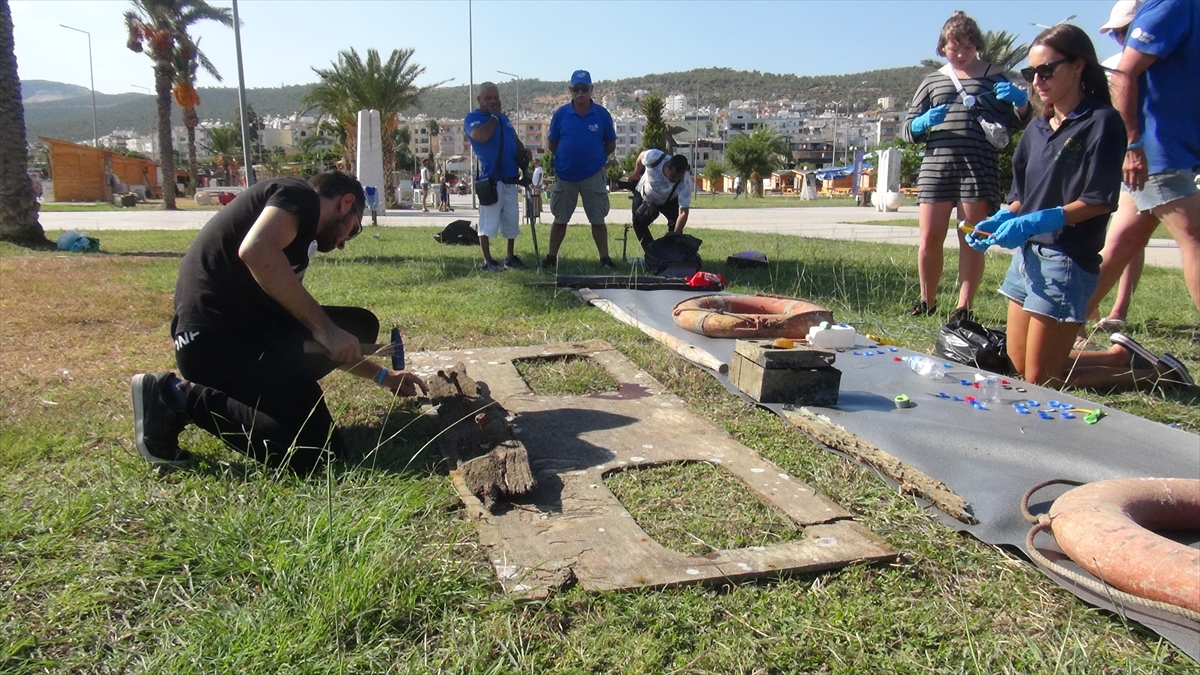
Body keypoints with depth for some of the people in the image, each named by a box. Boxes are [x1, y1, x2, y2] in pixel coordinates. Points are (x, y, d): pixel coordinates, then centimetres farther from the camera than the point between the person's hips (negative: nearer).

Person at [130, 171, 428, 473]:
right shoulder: (300, 195, 1)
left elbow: (327, 345, 33)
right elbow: (256, 250, -24)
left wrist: (383, 376, 41)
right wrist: (324, 327, -17)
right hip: (217, 336, -10)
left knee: (360, 326, 15)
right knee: (317, 451, -16)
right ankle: (179, 397, -5)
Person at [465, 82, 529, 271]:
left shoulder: (504, 118, 18)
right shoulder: (473, 118, -6)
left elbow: (516, 141, 24)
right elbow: (481, 136, -26)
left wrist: (523, 153, 4)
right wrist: (494, 116, -12)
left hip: (510, 178, 7)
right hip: (490, 179, -7)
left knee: (511, 219, 12)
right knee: (488, 222, -5)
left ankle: (511, 257, 22)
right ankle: (487, 261, 2)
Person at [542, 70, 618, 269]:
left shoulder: (602, 114, -3)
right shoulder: (561, 114, -2)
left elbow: (611, 144, 6)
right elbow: (551, 144, 6)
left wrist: (595, 157, 4)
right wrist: (565, 158, 3)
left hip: (593, 176, -1)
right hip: (564, 176, 1)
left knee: (598, 220, 4)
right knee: (560, 219, 9)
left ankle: (604, 258, 12)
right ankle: (551, 257, 18)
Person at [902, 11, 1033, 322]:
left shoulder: (995, 76, 13)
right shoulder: (933, 80, 17)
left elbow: (1019, 122, 12)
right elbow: (907, 130, 13)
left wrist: (1021, 101, -10)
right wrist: (923, 123, -10)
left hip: (980, 166, -1)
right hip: (937, 164, 1)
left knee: (972, 242, -1)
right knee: (929, 240, -2)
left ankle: (964, 307, 4)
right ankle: (927, 300, 15)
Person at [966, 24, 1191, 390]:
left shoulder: (1102, 122, -9)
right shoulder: (1038, 128, 13)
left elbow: (1100, 201, -15)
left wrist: (1037, 222, -25)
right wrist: (997, 221, -4)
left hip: (1067, 260, -8)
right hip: (1027, 254, 8)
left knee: (1041, 380, -3)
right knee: (1020, 367, 15)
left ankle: (1154, 372, 15)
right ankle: (1124, 355, 30)